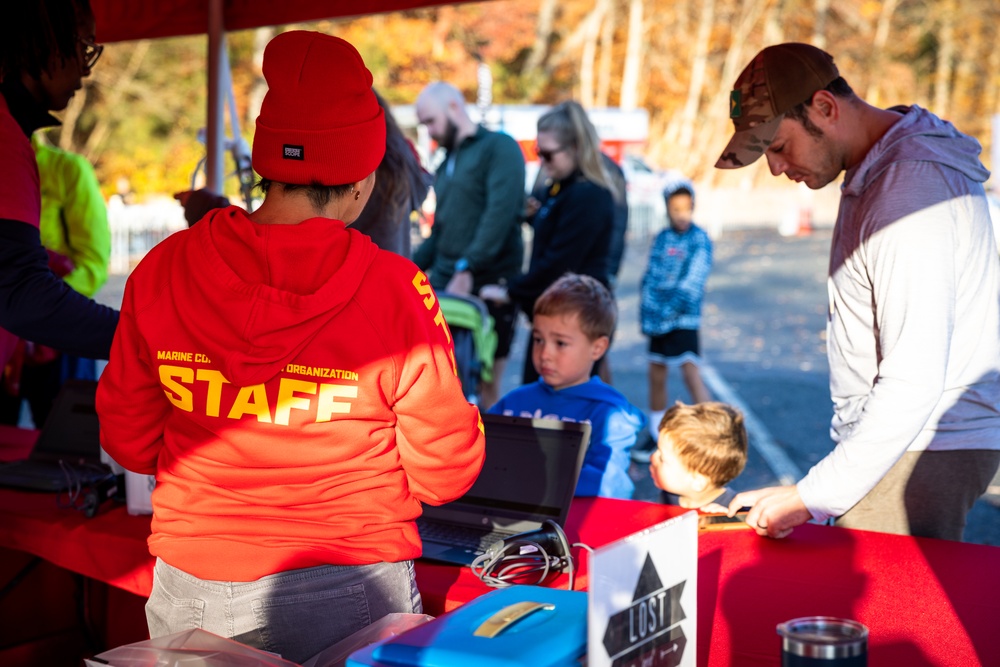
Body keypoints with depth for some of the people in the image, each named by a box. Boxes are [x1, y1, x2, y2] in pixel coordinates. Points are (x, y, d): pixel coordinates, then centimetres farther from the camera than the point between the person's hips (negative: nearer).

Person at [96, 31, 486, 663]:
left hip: (193, 596, 3)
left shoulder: (162, 271, -8)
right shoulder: (396, 290, -16)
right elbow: (444, 473, -9)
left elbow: (128, 439, 4)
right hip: (347, 593, -3)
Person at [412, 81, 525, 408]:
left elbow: (501, 213, -16)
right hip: (443, 286, 7)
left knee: (486, 385, -2)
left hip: (488, 286, -6)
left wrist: (467, 268, -23)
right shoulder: (446, 164, 20)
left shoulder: (499, 148, -2)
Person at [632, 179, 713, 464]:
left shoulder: (699, 240, -8)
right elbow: (650, 275, 12)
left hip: (683, 319, -6)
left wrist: (671, 309, -17)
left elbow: (692, 281, -14)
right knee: (656, 376, 12)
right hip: (658, 319, 6)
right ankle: (657, 439, 25)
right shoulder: (661, 238, 8)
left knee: (691, 373, -15)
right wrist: (646, 311, 2)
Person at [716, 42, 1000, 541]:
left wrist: (811, 498, -23)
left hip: (924, 454, -9)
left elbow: (915, 379, -25)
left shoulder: (912, 187, -20)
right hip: (885, 438, 9)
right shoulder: (873, 171, 13)